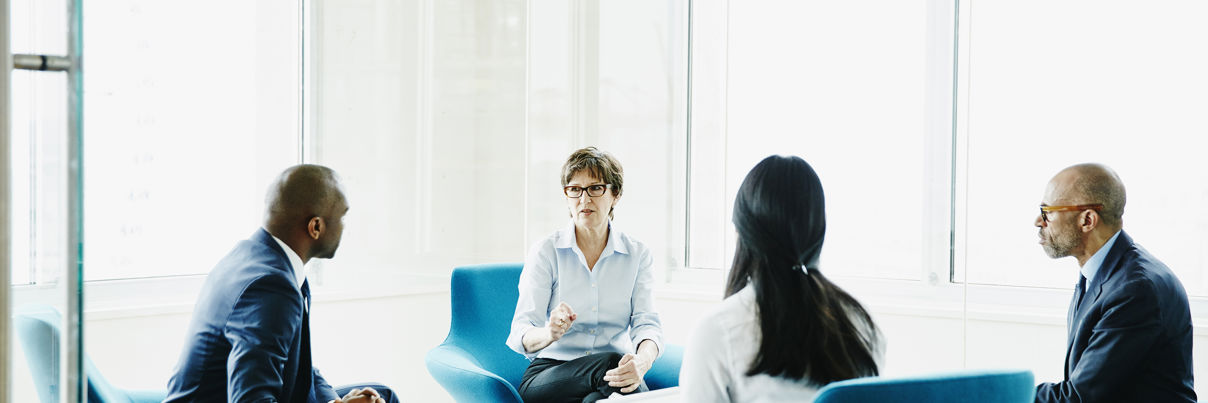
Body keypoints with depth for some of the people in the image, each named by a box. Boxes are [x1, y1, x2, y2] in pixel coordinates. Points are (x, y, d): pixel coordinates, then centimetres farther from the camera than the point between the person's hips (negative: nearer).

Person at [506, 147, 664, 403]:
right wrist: (549, 334, -33)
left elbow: (647, 324, -4)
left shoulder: (637, 255, 7)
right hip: (549, 375, -1)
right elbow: (521, 334, -7)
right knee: (609, 361, -33)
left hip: (614, 372, 1)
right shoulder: (545, 252, 1)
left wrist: (642, 362, -29)